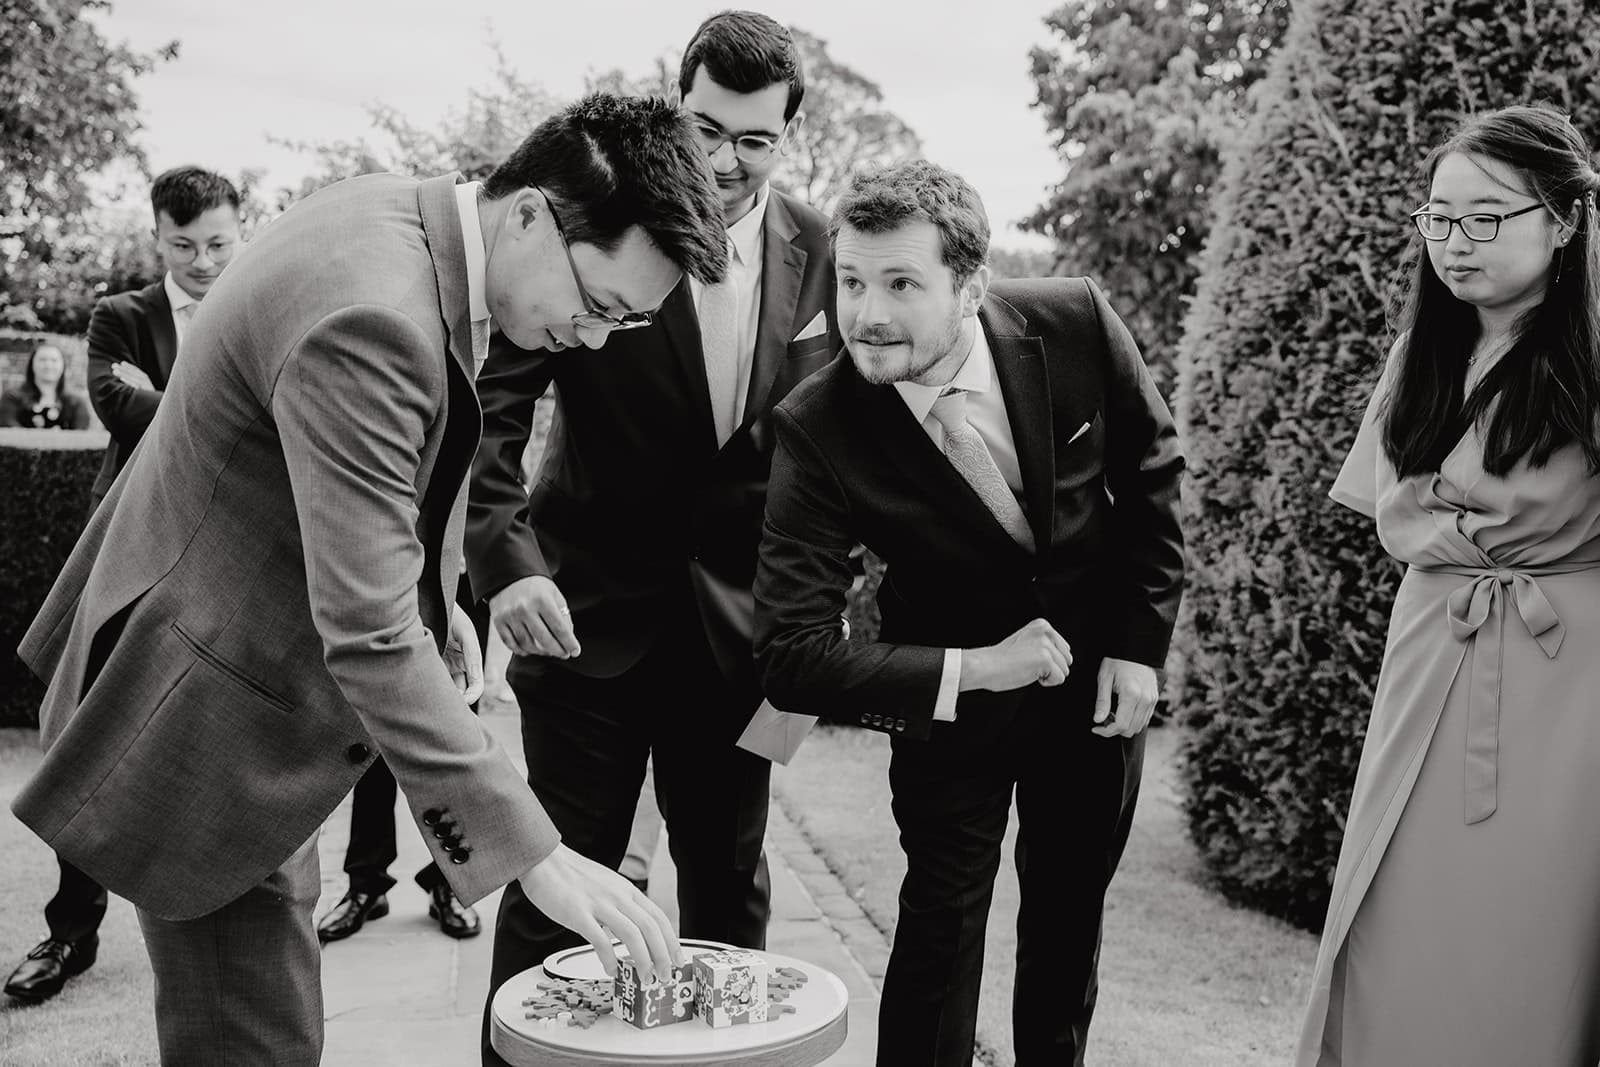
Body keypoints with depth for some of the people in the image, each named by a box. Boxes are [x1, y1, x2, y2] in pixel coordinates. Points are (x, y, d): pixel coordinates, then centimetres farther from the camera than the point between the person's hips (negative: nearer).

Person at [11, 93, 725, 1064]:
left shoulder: (420, 223, -2)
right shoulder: (370, 317, -33)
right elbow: (368, 639, -35)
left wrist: (436, 595, 8)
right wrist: (535, 853, -32)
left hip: (272, 659, 10)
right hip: (212, 703, -10)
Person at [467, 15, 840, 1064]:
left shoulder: (816, 250, 1)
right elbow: (491, 404, -14)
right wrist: (505, 555, -28)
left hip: (736, 623, 4)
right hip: (592, 613, -3)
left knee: (731, 889, 15)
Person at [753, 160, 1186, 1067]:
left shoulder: (1076, 324, -22)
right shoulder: (817, 429, -27)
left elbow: (1152, 470, -4)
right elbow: (791, 654, -28)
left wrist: (1142, 643, -7)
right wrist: (971, 671, -33)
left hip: (1100, 675, 3)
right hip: (952, 690, -2)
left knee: (1071, 908, 17)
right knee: (943, 920, -1)